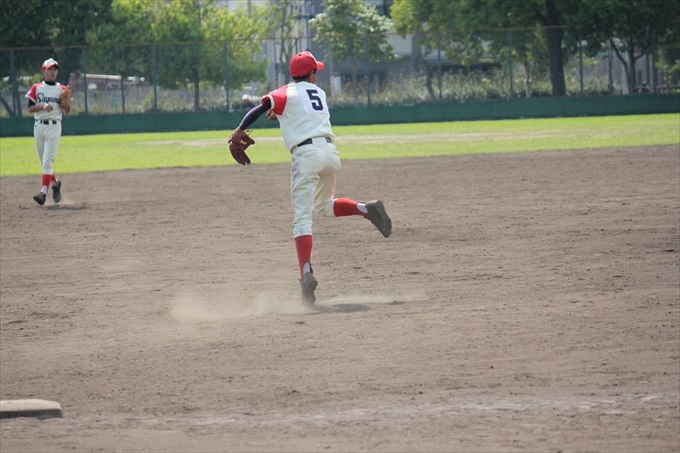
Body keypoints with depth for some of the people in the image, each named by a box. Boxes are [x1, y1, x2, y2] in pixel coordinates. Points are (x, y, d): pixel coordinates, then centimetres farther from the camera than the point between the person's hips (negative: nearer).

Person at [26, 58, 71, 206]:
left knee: (48, 161, -13)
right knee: (44, 162, 9)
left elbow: (67, 112, 8)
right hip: (39, 126, 2)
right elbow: (30, 108, 0)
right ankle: (55, 183, 33)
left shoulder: (62, 89, 6)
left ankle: (43, 192, -20)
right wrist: (43, 106, -16)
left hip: (54, 127, -2)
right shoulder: (36, 88, 6)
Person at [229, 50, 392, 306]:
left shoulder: (286, 94, 6)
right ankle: (366, 209, 5)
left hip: (306, 155, -5)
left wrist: (240, 130, 2)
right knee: (323, 206, 28)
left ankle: (306, 274, -25)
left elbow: (260, 109, -7)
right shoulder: (319, 93, 21)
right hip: (330, 151, 5)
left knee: (302, 218, -9)